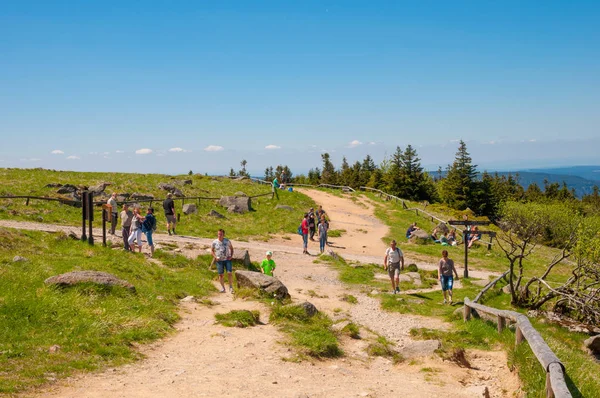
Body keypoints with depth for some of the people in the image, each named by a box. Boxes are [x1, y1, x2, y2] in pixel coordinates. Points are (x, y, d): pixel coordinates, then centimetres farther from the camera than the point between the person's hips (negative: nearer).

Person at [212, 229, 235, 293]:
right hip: (219, 260, 1)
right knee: (220, 274, 2)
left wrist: (231, 256, -2)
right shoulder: (214, 242, -3)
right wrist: (215, 257, -6)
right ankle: (222, 288, 14)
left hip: (227, 259, -1)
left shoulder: (227, 241, -2)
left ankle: (231, 287, 2)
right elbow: (212, 250, 9)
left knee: (229, 273, -10)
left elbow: (231, 248, 11)